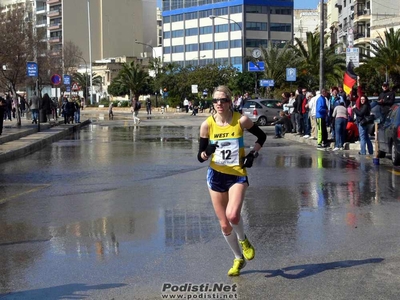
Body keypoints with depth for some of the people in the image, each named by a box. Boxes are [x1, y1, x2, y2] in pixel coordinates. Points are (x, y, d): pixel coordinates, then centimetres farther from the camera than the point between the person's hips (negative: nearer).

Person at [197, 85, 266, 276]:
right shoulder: (207, 124, -6)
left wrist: (253, 154, -6)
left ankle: (243, 240, 8)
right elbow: (200, 157, 0)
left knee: (232, 215, -26)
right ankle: (239, 259, 31)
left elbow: (261, 136, 8)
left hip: (238, 175, -2)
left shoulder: (241, 120, -9)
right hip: (216, 176, 2)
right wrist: (207, 153, -22)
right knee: (224, 225, 8)